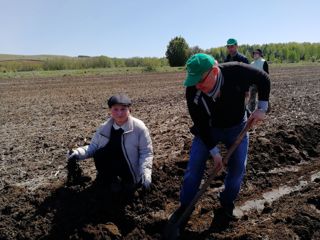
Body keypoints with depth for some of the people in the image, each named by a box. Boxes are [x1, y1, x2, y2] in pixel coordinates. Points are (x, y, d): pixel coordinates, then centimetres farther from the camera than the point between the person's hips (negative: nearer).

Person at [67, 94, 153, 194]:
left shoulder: (139, 127, -15)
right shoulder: (104, 127, -5)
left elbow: (146, 152, -12)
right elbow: (93, 146, 4)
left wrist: (145, 172, -26)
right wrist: (79, 153, -15)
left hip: (128, 171, -2)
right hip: (109, 167, 2)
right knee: (99, 154, -23)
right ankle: (111, 180, 3)